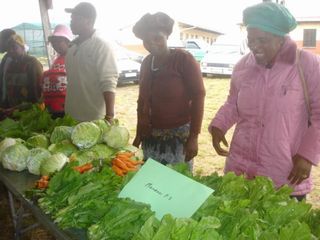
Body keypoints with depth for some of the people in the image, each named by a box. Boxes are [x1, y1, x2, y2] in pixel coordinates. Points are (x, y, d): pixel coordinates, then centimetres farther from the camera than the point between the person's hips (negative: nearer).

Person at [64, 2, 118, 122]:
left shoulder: (101, 47, -11)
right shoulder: (72, 46, 10)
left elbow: (108, 84, -17)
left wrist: (109, 116, -23)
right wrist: (66, 110, 16)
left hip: (95, 119, -6)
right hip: (72, 116, 7)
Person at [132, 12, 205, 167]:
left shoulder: (183, 59, -10)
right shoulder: (146, 62, 8)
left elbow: (198, 97, -12)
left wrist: (194, 137, -15)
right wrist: (139, 134, 16)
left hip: (179, 136, -5)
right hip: (150, 137, 6)